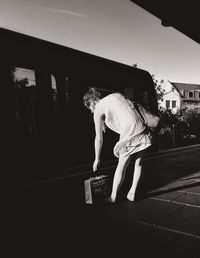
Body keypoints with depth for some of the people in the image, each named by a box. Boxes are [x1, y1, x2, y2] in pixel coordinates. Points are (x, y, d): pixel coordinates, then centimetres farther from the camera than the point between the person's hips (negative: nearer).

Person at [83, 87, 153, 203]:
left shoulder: (98, 109, 6)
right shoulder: (117, 95, 22)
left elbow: (99, 138, 9)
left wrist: (97, 159, 18)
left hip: (129, 136, -6)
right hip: (143, 131, 6)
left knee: (121, 166, 11)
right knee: (139, 163, 21)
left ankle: (113, 197, 25)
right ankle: (132, 193, 31)